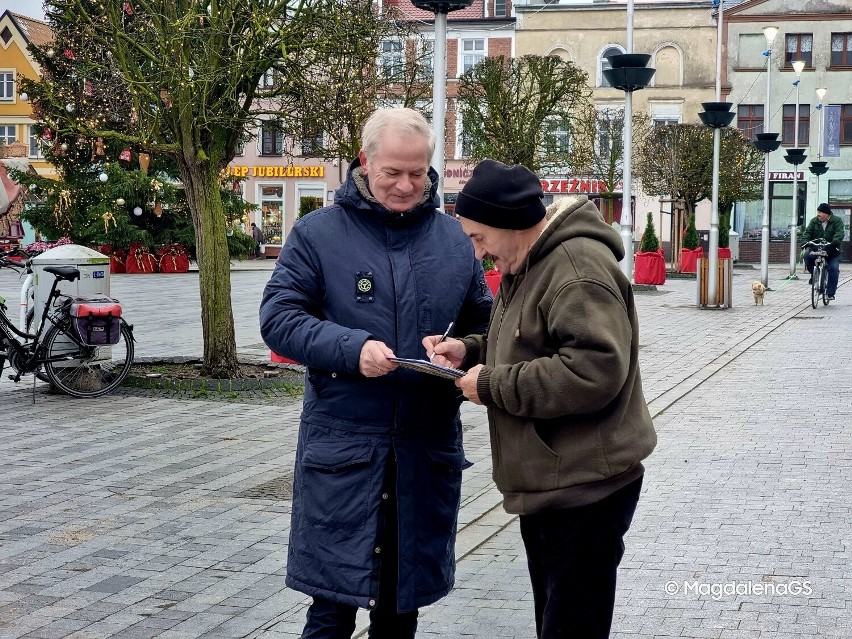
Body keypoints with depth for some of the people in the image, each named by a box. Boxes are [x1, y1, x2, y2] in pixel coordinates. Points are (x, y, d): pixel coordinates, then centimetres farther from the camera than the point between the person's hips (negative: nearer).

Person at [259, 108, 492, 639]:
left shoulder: (454, 237, 8)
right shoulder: (318, 233, -1)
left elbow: (482, 322, 15)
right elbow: (278, 318, -4)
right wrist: (352, 349, -20)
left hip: (429, 445, 3)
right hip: (342, 444, -3)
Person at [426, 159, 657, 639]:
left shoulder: (578, 268, -21)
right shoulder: (529, 265, 13)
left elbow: (594, 371, -30)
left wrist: (493, 385, -21)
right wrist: (471, 351, 5)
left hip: (585, 489, -11)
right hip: (545, 485, 11)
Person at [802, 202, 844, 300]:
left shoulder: (837, 221, -5)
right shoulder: (814, 221, 4)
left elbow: (839, 234, -19)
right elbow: (808, 232, -3)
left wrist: (834, 243, -40)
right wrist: (805, 242, -24)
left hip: (832, 252, -2)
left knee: (834, 269, -19)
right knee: (807, 255, -28)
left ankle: (830, 293, -12)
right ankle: (814, 275, -3)